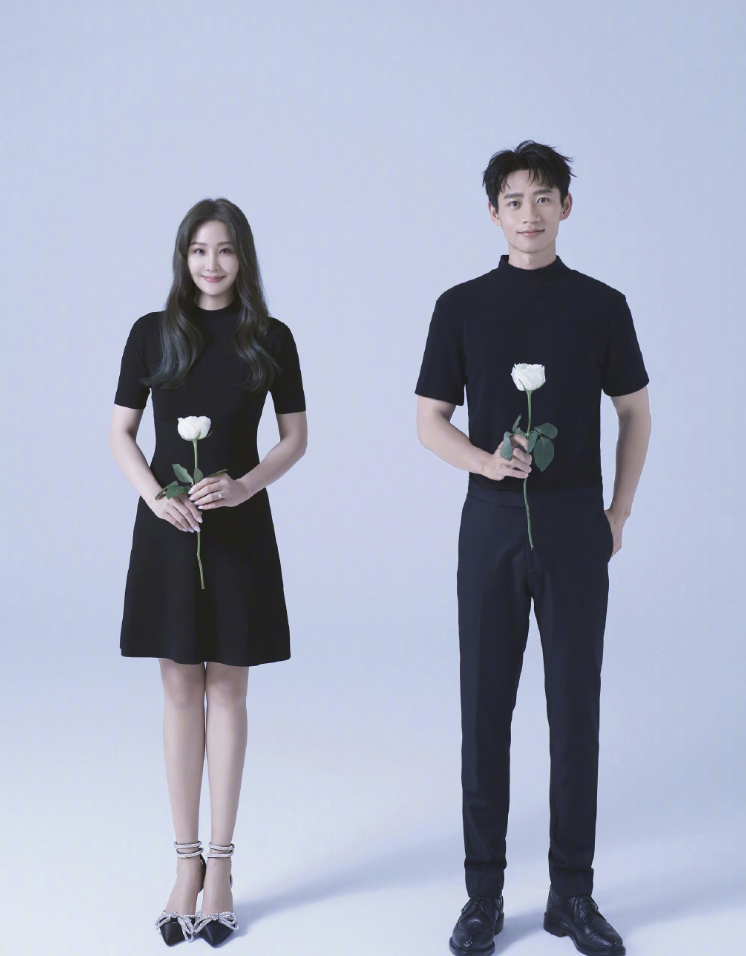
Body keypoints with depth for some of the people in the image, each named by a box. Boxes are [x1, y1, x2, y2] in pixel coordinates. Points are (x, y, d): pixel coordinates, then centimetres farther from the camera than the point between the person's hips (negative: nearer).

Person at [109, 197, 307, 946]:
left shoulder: (270, 338, 1)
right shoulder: (153, 333, 1)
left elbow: (295, 437, 4)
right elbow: (121, 433, 3)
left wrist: (244, 485, -14)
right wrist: (155, 496, -15)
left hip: (239, 526, 0)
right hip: (167, 526, 0)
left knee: (227, 688, 5)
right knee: (180, 688, 5)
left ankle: (220, 864, 13)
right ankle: (187, 861, 15)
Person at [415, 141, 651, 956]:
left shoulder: (601, 306, 4)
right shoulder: (462, 306, 3)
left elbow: (634, 412, 12)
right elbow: (430, 420, 4)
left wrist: (620, 511, 6)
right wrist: (486, 461, -15)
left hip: (575, 528, 0)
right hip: (492, 523, 0)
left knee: (575, 705, 4)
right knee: (486, 705, 3)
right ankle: (484, 890, 13)